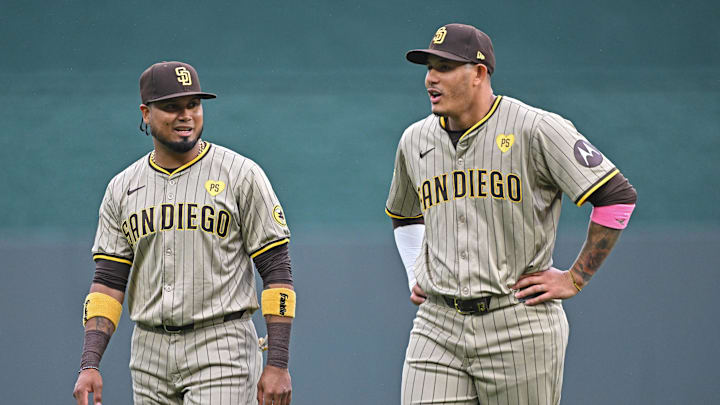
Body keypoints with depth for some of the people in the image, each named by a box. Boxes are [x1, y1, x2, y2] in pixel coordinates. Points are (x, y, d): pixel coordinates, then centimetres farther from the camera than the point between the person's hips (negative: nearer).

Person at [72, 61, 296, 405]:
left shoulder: (240, 175, -2)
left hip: (221, 351, -5)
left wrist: (278, 364, -11)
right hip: (150, 356, 5)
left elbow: (276, 271, -4)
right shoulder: (122, 189, 10)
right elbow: (108, 282, 8)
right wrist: (89, 364, -5)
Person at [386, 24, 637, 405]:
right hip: (437, 327, 5)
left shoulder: (535, 129, -7)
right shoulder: (415, 140, 12)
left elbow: (618, 196, -9)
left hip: (519, 326, -4)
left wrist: (574, 279, -7)